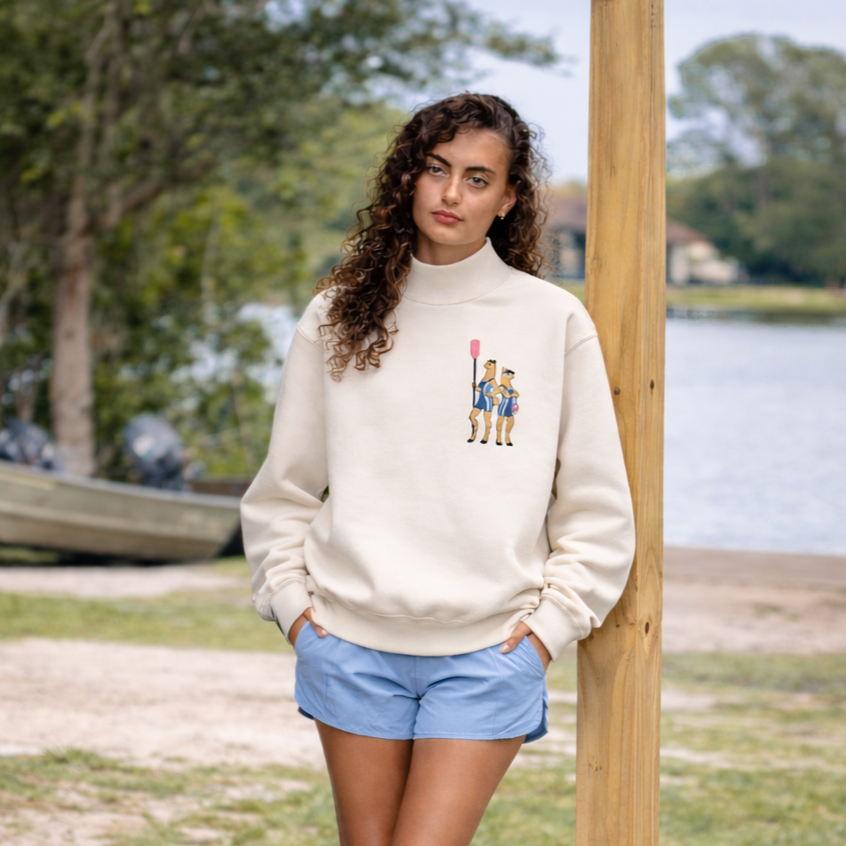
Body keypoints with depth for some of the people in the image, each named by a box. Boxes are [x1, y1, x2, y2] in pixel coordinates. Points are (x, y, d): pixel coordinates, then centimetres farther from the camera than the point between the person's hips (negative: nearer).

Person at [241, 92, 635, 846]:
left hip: (487, 651, -2)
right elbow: (282, 490, 15)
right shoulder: (337, 318, 6)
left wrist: (552, 622, -2)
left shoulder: (554, 322, 1)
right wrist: (289, 598, 4)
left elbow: (597, 508, 5)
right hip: (351, 644, 2)